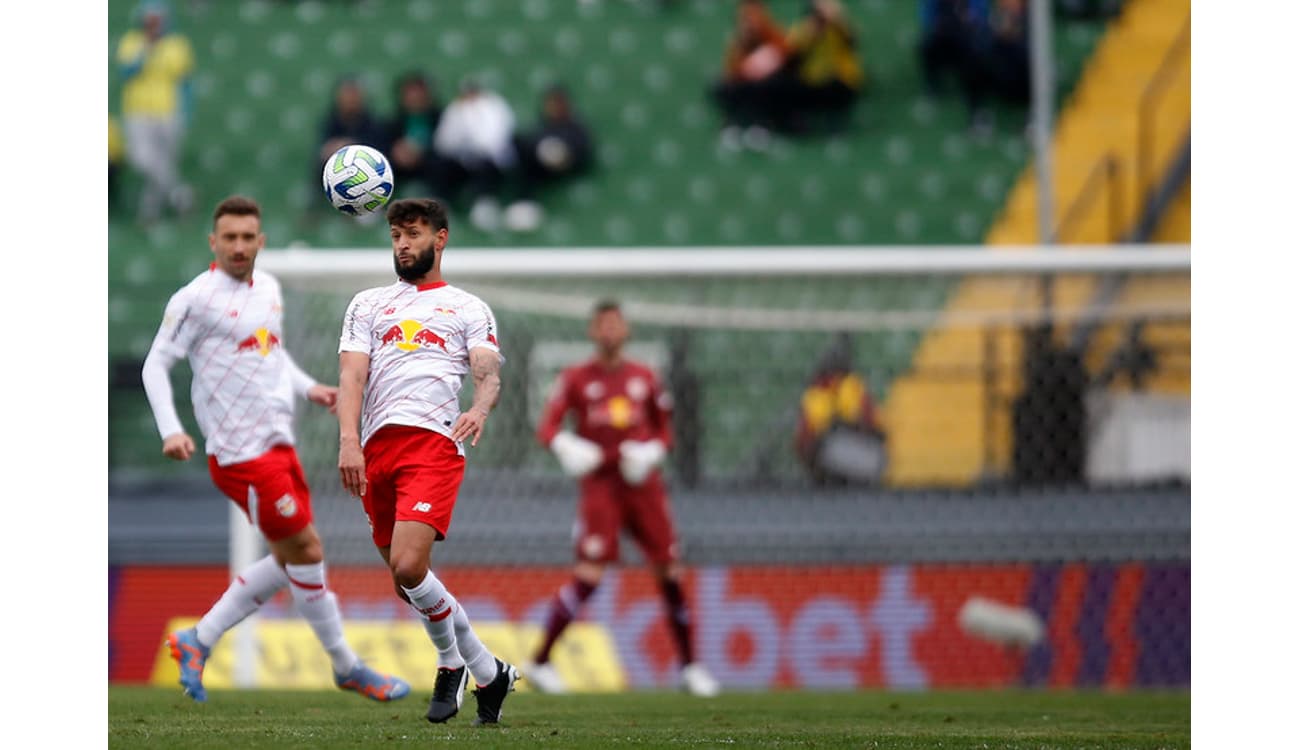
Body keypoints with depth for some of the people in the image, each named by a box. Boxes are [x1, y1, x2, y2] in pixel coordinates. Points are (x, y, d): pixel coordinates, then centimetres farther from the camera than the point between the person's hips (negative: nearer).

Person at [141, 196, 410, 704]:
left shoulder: (268, 288, 12)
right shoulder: (196, 299, -11)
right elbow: (156, 365, -8)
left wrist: (308, 387, 11)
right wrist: (171, 430, -20)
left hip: (278, 445, 9)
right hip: (241, 452, -9)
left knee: (290, 559, 11)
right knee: (306, 551, -5)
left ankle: (197, 642, 19)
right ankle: (346, 667, 8)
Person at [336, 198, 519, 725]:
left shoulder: (468, 309, 16)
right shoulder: (368, 305, 22)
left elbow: (488, 372, 1)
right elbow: (352, 375, 9)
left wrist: (480, 408, -23)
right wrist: (349, 440, -8)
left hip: (434, 441, -4)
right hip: (377, 446, 4)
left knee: (407, 566, -22)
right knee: (404, 579, 5)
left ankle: (451, 664, 2)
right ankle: (489, 673, 20)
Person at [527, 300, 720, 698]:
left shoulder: (644, 378, 11)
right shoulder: (577, 378, 3)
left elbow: (664, 430, 17)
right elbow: (547, 427, -1)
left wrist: (652, 452, -5)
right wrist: (566, 446, -23)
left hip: (642, 484, 3)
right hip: (600, 484, -3)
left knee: (670, 572, 2)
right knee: (589, 573, -16)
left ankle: (690, 666, 14)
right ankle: (540, 661, -9)